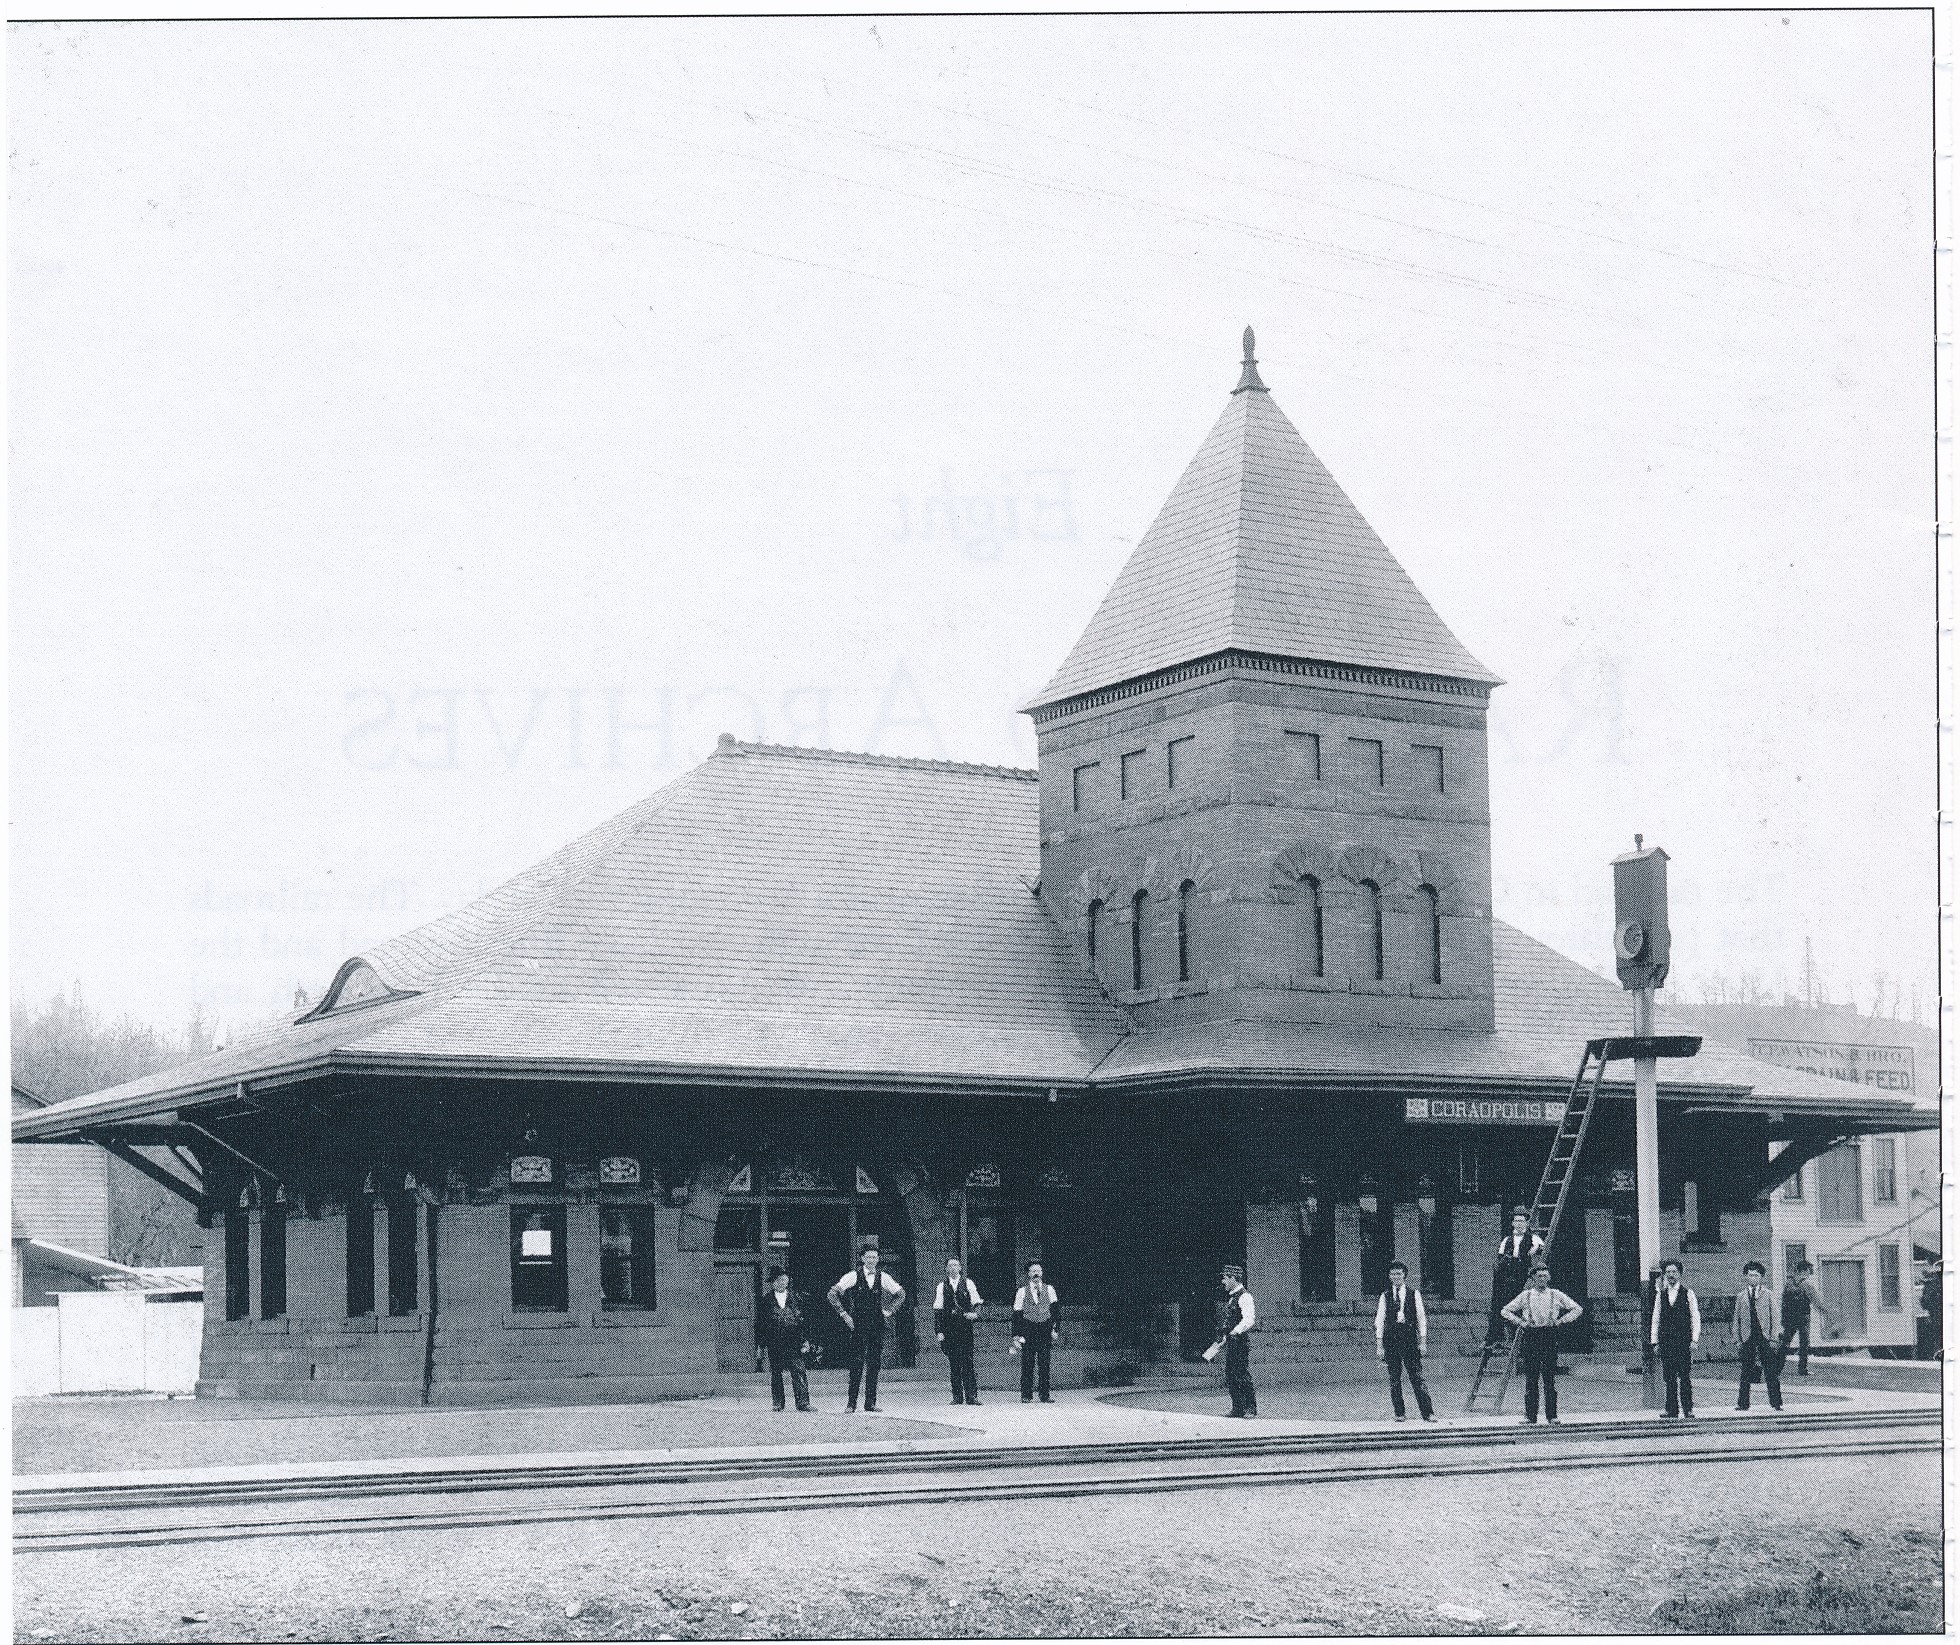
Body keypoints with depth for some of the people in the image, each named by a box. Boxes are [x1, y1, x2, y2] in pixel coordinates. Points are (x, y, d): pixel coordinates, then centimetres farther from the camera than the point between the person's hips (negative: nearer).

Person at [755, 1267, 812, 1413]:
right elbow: (759, 1323, 6)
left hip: (793, 1342, 0)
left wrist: (805, 1340, 2)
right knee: (775, 1374, 5)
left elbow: (803, 1320, 8)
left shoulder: (795, 1298, 8)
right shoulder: (766, 1300, 5)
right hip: (773, 1344, 0)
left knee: (798, 1372, -7)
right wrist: (760, 1344, 1)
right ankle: (778, 1404, 14)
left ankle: (803, 1403, -7)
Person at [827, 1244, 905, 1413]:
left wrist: (889, 1310, 11)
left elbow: (901, 1293, 21)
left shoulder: (882, 1278, 7)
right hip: (858, 1324, -3)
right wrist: (844, 1314, -4)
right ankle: (852, 1403, -3)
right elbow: (832, 1294, -3)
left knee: (874, 1363, 2)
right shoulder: (854, 1276, -3)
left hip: (877, 1324, 3)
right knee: (857, 1363, -7)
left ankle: (870, 1402, 7)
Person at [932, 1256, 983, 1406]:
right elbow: (937, 1310, 6)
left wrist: (975, 1313, -17)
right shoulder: (942, 1287, 7)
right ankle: (957, 1397, 7)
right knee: (953, 1364, 2)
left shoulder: (968, 1284, 6)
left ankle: (971, 1396, -6)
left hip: (965, 1327, -1)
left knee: (967, 1361, -7)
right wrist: (938, 1331, 0)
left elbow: (977, 1303, 5)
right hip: (949, 1329, 1)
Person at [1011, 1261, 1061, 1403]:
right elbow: (1017, 1315, 4)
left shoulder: (1049, 1289, 8)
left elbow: (1055, 1310, 5)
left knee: (1044, 1365, -1)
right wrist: (1016, 1336, -2)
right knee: (1027, 1365, -3)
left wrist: (1056, 1329, -6)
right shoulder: (1022, 1292, 5)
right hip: (1028, 1331, -1)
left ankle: (1045, 1396, 3)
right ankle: (1026, 1395, 3)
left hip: (1045, 1329, 1)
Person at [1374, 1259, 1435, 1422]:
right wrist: (1379, 1345, -1)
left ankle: (1428, 1413, -6)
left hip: (1410, 1339, -1)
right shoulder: (1385, 1296, 7)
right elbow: (1379, 1320, 5)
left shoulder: (1414, 1294, 5)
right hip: (1390, 1339, 2)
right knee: (1394, 1379, 2)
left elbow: (1421, 1317, 6)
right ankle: (1400, 1413, 8)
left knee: (1417, 1377, -6)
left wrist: (1423, 1341, 0)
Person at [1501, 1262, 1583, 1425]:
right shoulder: (1525, 1295, 8)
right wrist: (1520, 1322, 1)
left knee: (1550, 1378, -2)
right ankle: (1531, 1417, -1)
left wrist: (1561, 1320, 1)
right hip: (1531, 1337, 0)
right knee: (1532, 1379, -3)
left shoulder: (1556, 1295, 8)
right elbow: (1506, 1310, 14)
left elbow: (1577, 1309, 13)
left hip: (1550, 1337, 0)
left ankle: (1552, 1415, 5)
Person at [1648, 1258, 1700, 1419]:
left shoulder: (1688, 1294, 4)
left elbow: (1695, 1318, 2)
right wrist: (1654, 1341, 5)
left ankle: (1687, 1409, 0)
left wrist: (1694, 1339, -6)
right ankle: (1672, 1409, 4)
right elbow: (1656, 1319, 12)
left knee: (1685, 1377, -4)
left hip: (1684, 1341, -3)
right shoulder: (1661, 1295, 12)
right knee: (1669, 1377, 1)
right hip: (1666, 1342, 3)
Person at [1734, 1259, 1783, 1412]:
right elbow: (1737, 1319, 11)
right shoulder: (1741, 1296, 11)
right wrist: (1737, 1340, 3)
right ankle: (1743, 1403, 7)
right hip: (1747, 1337, 1)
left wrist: (1773, 1339, -3)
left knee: (1771, 1373, -2)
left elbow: (1774, 1318, 5)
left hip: (1765, 1336, -1)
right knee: (1744, 1373, 2)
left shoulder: (1769, 1295, 7)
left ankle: (1776, 1403, 2)